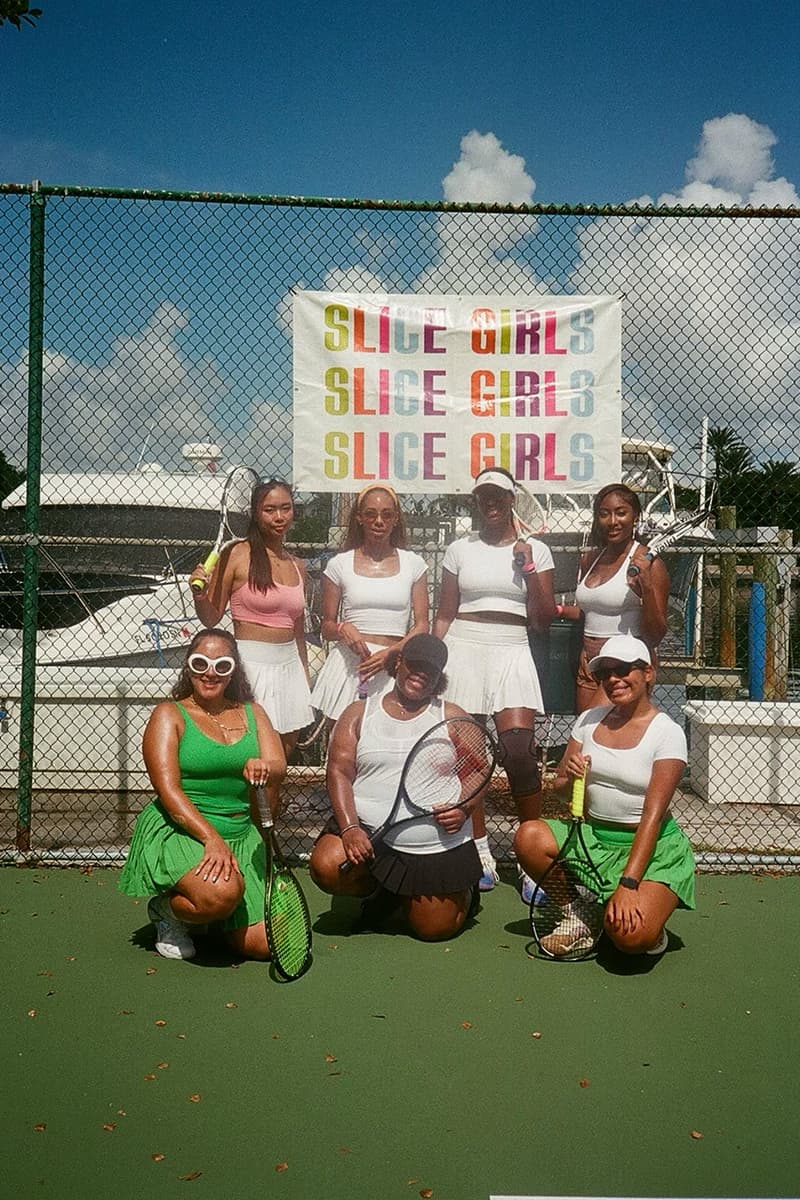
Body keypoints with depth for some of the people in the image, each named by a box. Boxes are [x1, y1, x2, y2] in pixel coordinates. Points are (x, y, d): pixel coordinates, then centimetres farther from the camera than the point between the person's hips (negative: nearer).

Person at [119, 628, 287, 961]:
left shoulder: (252, 713, 13)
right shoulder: (169, 715, -1)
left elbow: (279, 767, 1)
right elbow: (168, 790, -11)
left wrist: (264, 768, -25)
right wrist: (212, 839, -24)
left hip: (242, 834, 5)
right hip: (179, 832, -5)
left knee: (264, 943, -6)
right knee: (222, 893, -35)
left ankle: (214, 917, 26)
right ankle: (166, 911, 0)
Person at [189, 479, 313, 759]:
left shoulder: (297, 566, 12)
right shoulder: (237, 555, -5)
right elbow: (211, 618, -2)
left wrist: (305, 679, 20)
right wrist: (199, 594, -22)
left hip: (289, 664, 6)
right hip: (252, 662, -6)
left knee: (286, 749, 9)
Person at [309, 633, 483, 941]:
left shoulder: (452, 717, 9)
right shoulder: (359, 713, 7)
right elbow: (339, 771, -2)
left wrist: (463, 809, -15)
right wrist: (350, 828, -17)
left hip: (440, 844, 0)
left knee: (436, 929, -5)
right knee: (327, 867, -27)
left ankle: (459, 891, 33)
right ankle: (382, 890, 8)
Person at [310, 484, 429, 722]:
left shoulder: (412, 564, 8)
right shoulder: (340, 564, 6)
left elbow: (421, 626, 5)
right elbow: (326, 627, 10)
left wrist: (391, 653, -13)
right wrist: (343, 629, -13)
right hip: (349, 664, 0)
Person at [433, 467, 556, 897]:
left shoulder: (535, 550, 10)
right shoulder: (459, 550, 11)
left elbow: (543, 619, 7)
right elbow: (444, 614, 12)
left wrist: (529, 568, -3)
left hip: (512, 652, -1)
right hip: (463, 649, 1)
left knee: (520, 752, -15)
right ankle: (480, 853, 12)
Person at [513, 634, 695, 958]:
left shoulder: (667, 733, -10)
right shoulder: (589, 720, 5)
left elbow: (653, 814, -17)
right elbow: (560, 786, 9)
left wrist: (628, 884, -26)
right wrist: (568, 776, -16)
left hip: (650, 846, -5)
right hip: (592, 836, 5)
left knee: (630, 936, -29)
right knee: (529, 837, -23)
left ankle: (649, 919, 10)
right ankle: (581, 909, 3)